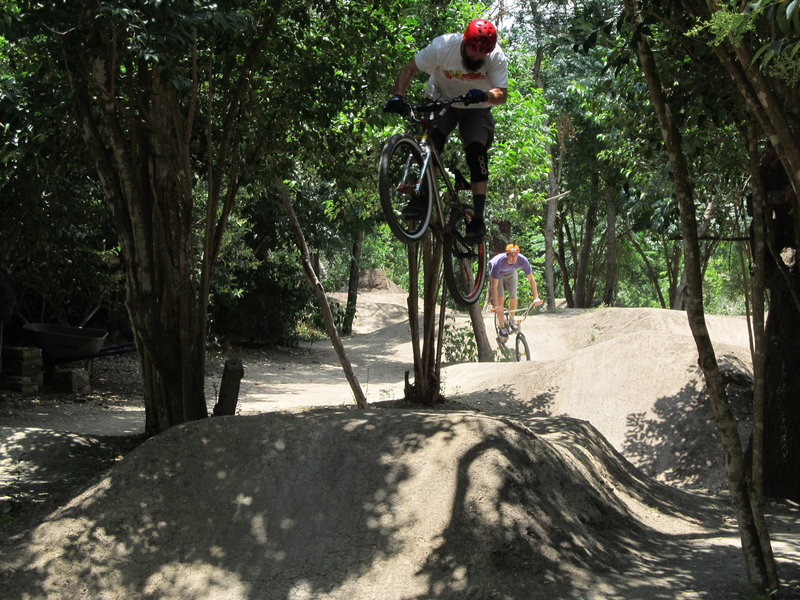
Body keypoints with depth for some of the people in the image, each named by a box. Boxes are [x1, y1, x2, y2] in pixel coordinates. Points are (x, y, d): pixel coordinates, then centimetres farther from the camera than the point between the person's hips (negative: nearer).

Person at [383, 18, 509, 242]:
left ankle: (478, 217, -19)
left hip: (476, 109, 0)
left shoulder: (497, 57, -23)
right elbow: (409, 69, -16)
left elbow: (502, 95, -29)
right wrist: (398, 96, -33)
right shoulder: (442, 46, -25)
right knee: (431, 141, -26)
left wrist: (485, 95, -52)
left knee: (477, 152, -20)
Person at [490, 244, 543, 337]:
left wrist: (536, 298, -35)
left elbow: (531, 279, -27)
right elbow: (494, 285, -41)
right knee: (501, 298, -15)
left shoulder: (522, 260, -35)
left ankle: (511, 320, 18)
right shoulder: (498, 262, -42)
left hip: (511, 272, 3)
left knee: (513, 297, -8)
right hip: (497, 273, -3)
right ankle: (502, 327, -5)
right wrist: (496, 306, -47)